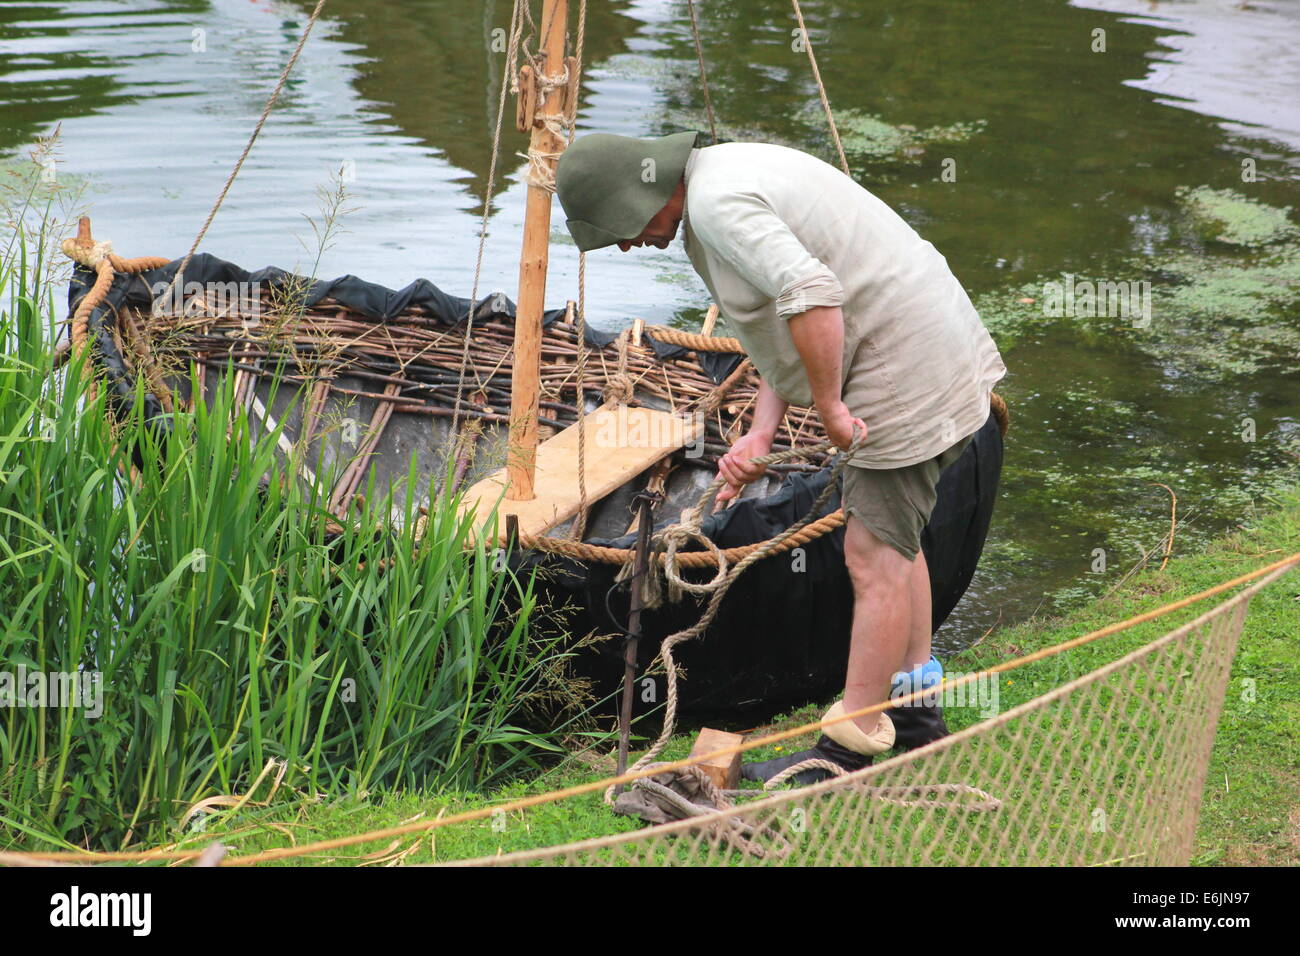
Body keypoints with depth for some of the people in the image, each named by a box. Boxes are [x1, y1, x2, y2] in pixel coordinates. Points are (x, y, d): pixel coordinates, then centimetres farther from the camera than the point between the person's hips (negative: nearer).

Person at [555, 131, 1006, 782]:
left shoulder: (717, 201, -18)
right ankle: (914, 715, 32)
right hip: (919, 351, 11)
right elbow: (786, 318, 17)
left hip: (906, 365, -11)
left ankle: (846, 755, 1)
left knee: (874, 555, -6)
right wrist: (759, 436, 6)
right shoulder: (731, 178, 16)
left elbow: (812, 296, -32)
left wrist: (828, 406, -21)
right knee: (890, 537, 21)